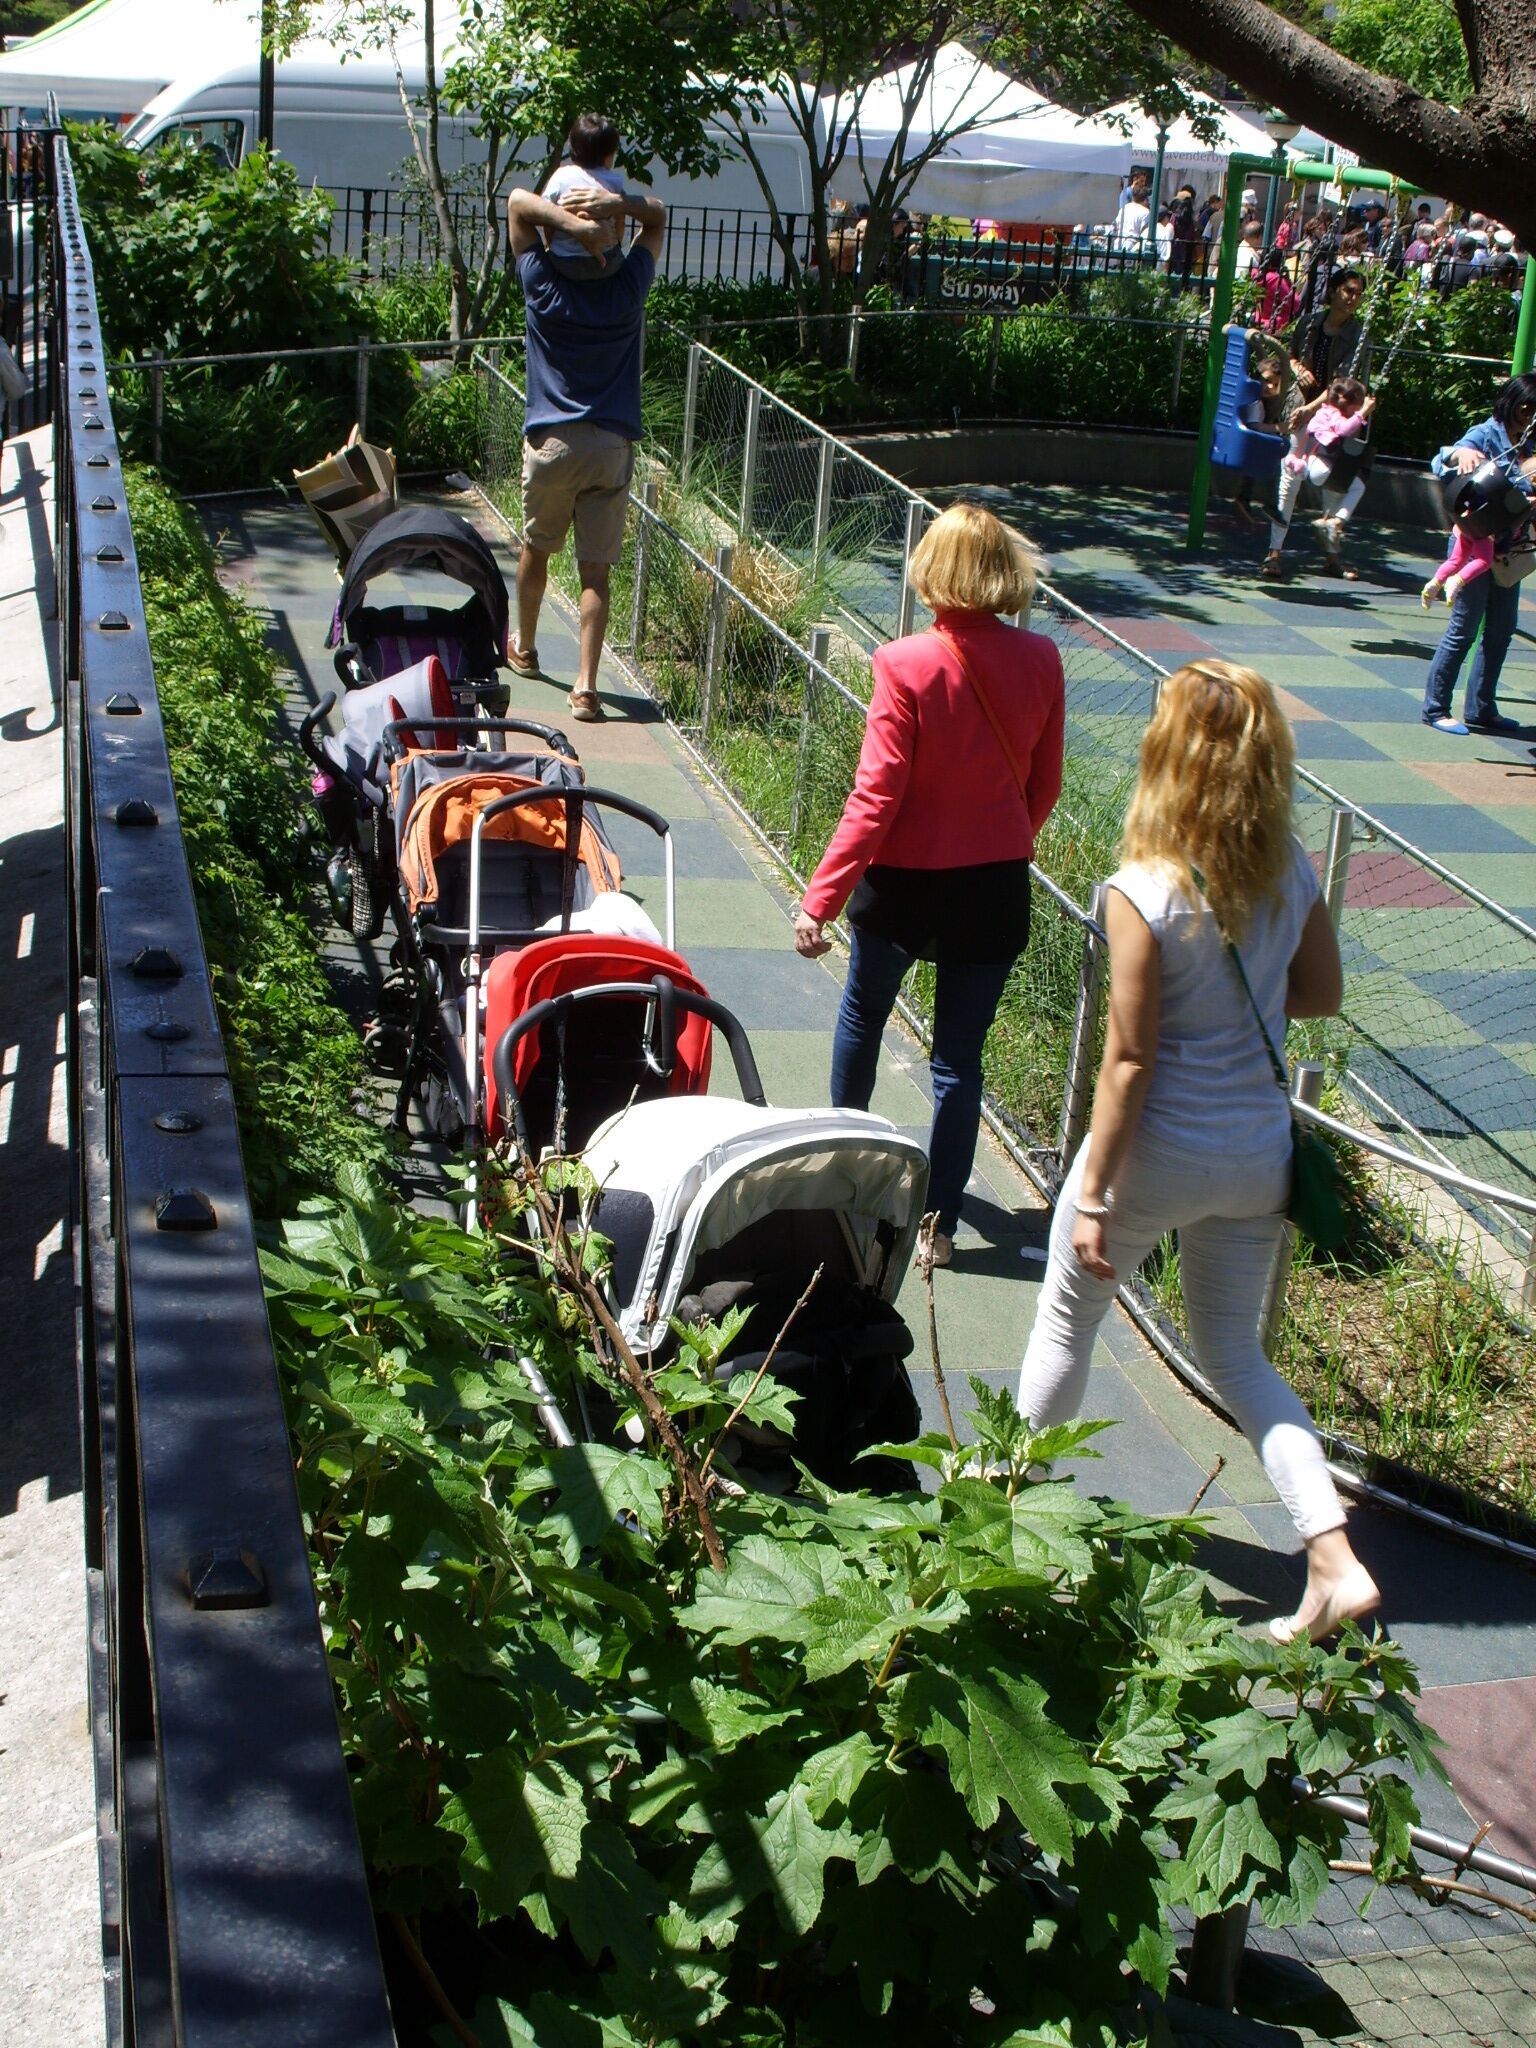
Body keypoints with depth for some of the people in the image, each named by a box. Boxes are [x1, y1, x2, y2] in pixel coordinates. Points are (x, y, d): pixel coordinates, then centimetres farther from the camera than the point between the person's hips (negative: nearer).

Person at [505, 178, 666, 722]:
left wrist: (570, 223, -17)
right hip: (613, 446, 0)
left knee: (536, 548, 21)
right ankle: (585, 685, -7)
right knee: (595, 569, 0)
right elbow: (658, 216, 9)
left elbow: (519, 200, 0)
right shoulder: (628, 288, -3)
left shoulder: (544, 285, -6)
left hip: (552, 442, 0)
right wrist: (619, 203, -12)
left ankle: (524, 647, 40)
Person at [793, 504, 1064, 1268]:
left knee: (863, 1012, 25)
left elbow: (875, 799, -20)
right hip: (996, 888, 2)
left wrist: (820, 901, -14)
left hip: (903, 886, -2)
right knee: (959, 1058, 10)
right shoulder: (1039, 661, -7)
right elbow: (1045, 786, 4)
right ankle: (939, 1221, 14)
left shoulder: (906, 666, -19)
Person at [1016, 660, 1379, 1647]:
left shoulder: (1146, 891, -22)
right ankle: (1336, 1559, 8)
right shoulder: (1292, 872, -6)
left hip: (1160, 1155, -5)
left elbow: (1130, 1059, -19)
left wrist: (1092, 1195, -11)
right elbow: (1322, 993, 8)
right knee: (1236, 1351, 20)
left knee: (1066, 1323, 21)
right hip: (1260, 1157, 5)